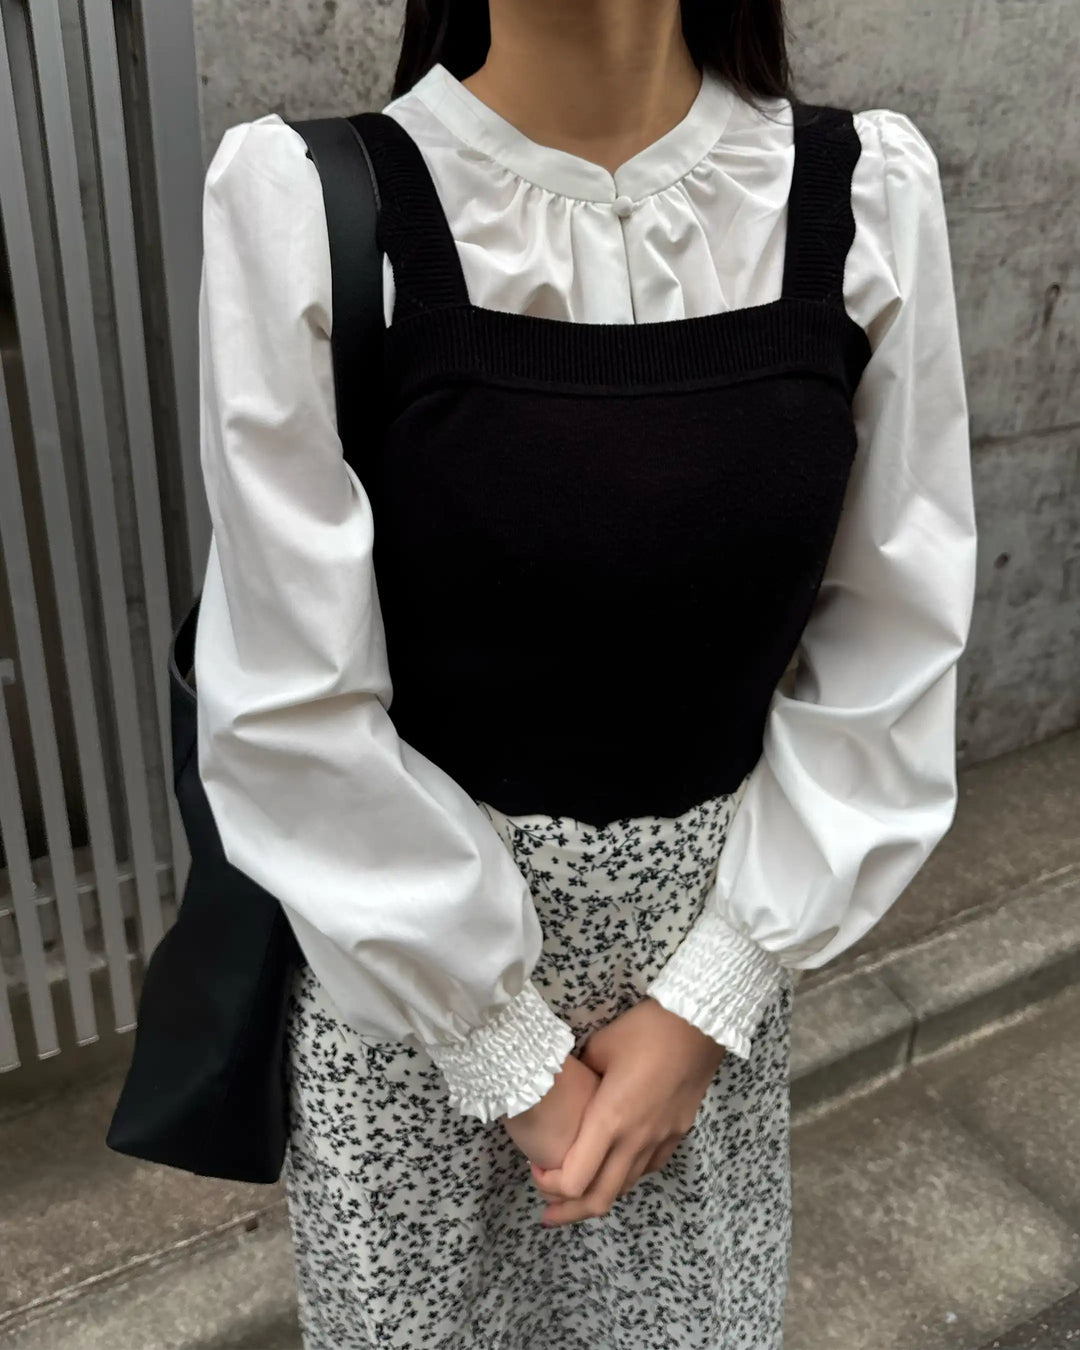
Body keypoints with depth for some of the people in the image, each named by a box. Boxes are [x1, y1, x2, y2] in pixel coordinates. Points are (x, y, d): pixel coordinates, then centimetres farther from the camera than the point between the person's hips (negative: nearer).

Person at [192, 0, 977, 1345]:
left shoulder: (868, 196, -9)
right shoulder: (305, 210, -17)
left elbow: (891, 651, -5)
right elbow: (292, 708, -14)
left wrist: (712, 997, -7)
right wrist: (514, 1059, -9)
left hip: (715, 943, 3)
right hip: (407, 948, -2)